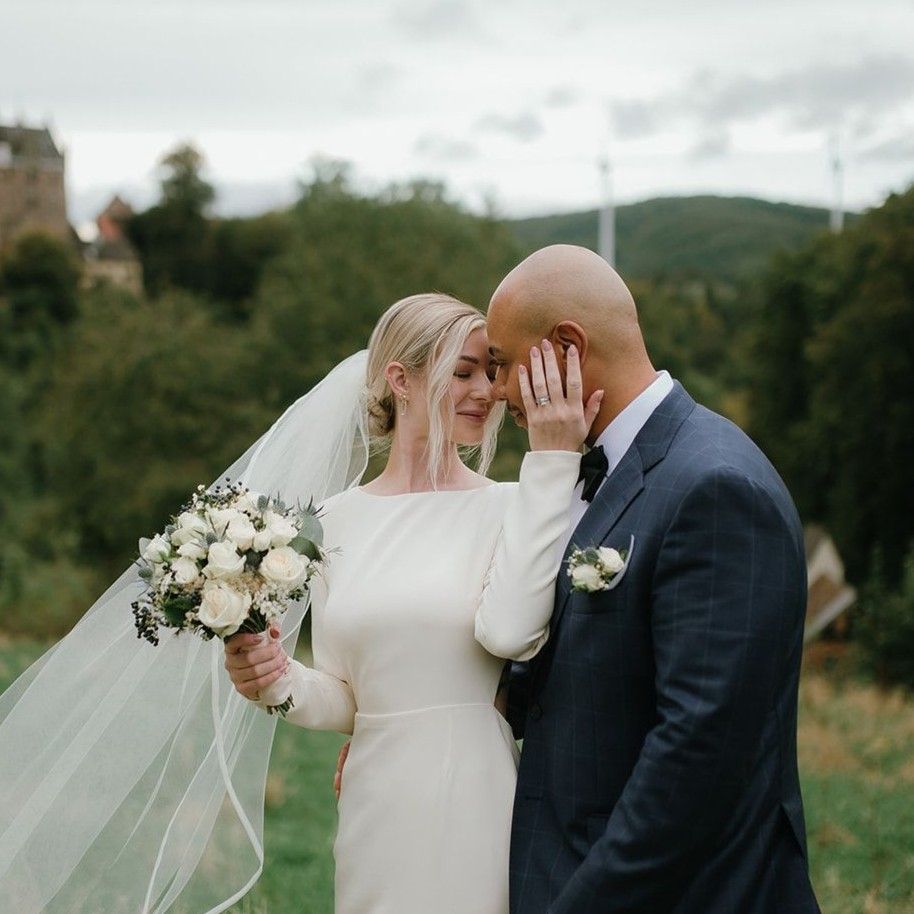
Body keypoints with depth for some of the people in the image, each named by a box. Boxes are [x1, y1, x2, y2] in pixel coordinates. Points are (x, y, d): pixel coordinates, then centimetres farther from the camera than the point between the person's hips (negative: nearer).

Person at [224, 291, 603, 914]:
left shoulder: (510, 507, -3)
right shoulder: (339, 519, 7)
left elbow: (511, 630, -23)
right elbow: (345, 699, 12)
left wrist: (551, 463, -19)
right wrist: (282, 683, -9)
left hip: (481, 811, -3)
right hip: (381, 816, 3)